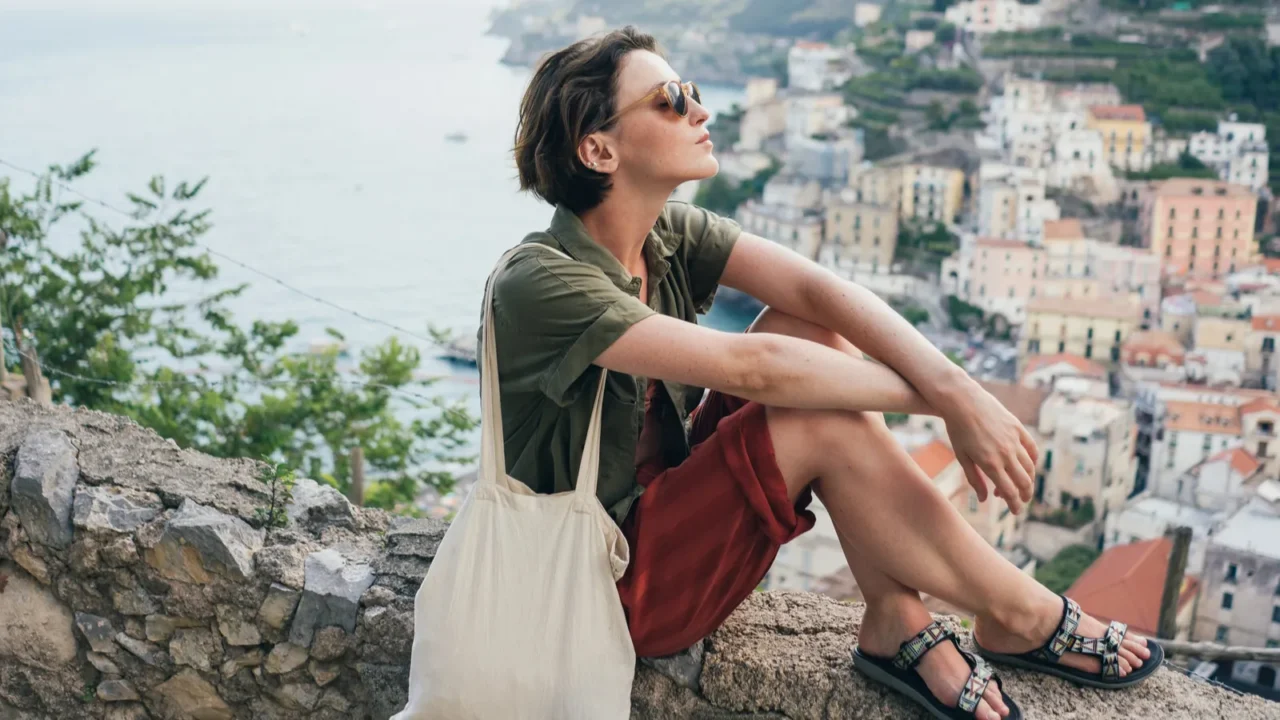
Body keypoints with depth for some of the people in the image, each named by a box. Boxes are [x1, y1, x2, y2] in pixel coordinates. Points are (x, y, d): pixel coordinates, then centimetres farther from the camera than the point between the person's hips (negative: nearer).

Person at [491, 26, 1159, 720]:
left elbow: (818, 288, -15)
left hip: (670, 501, 8)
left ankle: (895, 619, -12)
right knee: (826, 423, -26)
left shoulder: (670, 235, -1)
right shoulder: (539, 282, -25)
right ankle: (1020, 617, -7)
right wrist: (936, 399, -24)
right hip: (608, 590, -7)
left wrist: (956, 387, -30)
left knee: (811, 334, -13)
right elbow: (747, 368, -32)